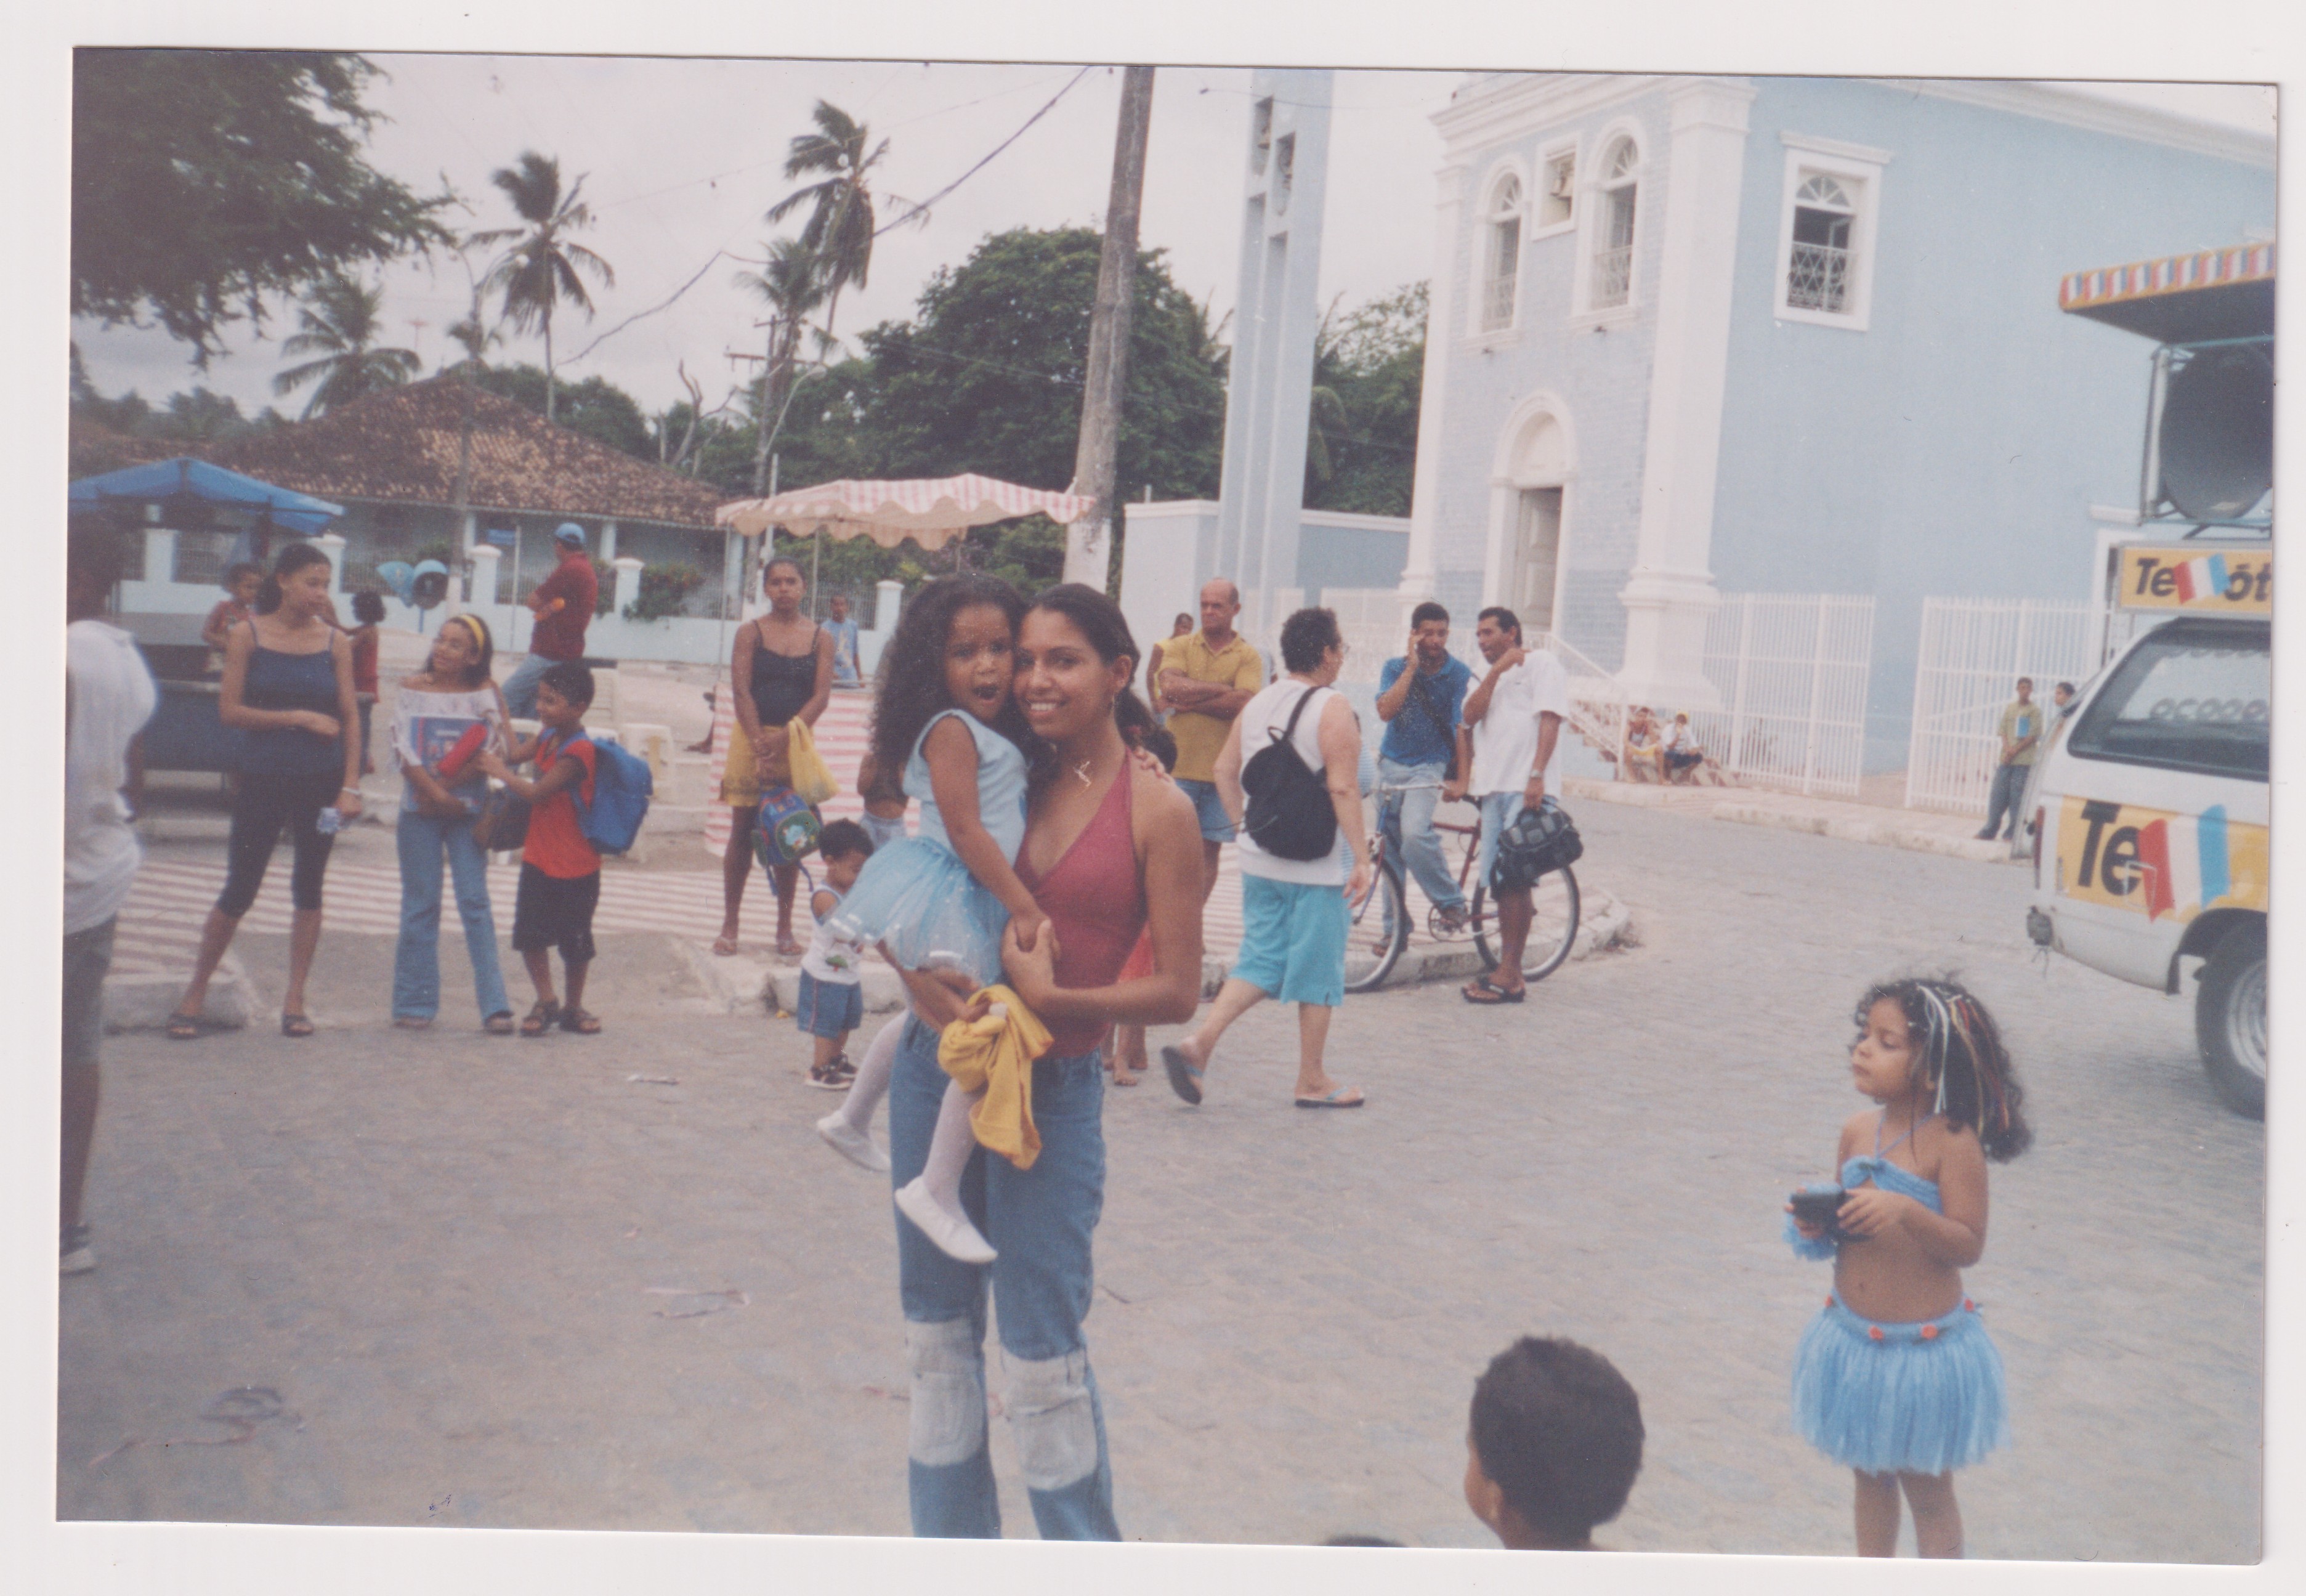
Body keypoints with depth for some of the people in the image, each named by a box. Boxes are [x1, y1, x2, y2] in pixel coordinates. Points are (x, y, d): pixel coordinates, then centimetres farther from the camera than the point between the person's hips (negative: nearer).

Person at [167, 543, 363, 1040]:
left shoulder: (336, 642, 3)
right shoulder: (247, 635, -1)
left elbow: (350, 717, 2)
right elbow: (230, 710, -6)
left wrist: (351, 785, -5)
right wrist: (298, 718, -13)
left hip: (320, 781, 2)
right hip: (262, 779, -2)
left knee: (309, 888, 7)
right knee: (240, 890, 2)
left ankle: (294, 1000, 15)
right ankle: (194, 995, 16)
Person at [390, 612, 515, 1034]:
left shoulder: (486, 694, 1)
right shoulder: (411, 688, 4)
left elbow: (501, 749, -8)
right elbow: (404, 747, -4)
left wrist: (447, 784, -13)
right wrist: (435, 792, -14)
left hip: (469, 809, -1)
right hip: (419, 809, 1)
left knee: (475, 901, -3)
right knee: (420, 905, 5)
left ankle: (495, 1005, -2)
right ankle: (415, 1003, 12)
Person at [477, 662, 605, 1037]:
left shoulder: (579, 752, -21)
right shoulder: (548, 736, 6)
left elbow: (537, 792, -23)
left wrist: (500, 770, -14)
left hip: (575, 865, -7)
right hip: (539, 858, 7)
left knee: (575, 941, 7)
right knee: (529, 935, 7)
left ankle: (573, 1009, 24)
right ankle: (546, 1003, 23)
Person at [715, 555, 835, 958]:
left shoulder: (821, 638, 4)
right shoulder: (751, 633, 2)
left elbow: (821, 696, -4)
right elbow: (741, 691, -7)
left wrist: (784, 737, -17)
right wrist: (759, 744, -17)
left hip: (796, 743, 1)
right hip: (751, 738, -1)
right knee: (742, 832, 2)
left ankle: (785, 928, 14)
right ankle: (729, 925, 9)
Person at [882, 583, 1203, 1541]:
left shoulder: (1157, 810, -8)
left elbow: (1176, 992, -10)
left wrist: (1048, 1000, -21)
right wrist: (922, 979, -11)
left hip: (1050, 1093, -5)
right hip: (937, 1065, 5)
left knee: (1042, 1351, 3)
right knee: (936, 1327, 15)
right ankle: (953, 1546, 32)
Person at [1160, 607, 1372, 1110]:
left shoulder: (1258, 703, 9)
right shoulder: (1333, 709, -12)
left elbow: (1225, 771, 12)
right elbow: (1343, 789, -19)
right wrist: (1362, 859, -17)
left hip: (1260, 859, 6)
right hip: (1317, 863, -6)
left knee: (1259, 960, 13)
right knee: (1317, 971, 5)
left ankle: (1198, 1043, -3)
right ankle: (1312, 1082, 14)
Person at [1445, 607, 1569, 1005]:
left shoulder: (1542, 663, 3)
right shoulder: (1488, 677, 26)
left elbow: (1549, 719, -9)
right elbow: (1468, 719, 11)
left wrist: (1537, 776, -18)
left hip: (1524, 789, -7)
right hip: (1492, 788, 7)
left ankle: (1509, 975, -9)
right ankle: (1510, 974, 11)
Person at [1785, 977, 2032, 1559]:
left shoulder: (1954, 1144, -18)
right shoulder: (1857, 1131, -1)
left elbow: (1967, 1244, -21)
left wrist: (1905, 1211, -34)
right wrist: (1817, 1226, -9)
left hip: (1924, 1345, -6)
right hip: (1853, 1337, 6)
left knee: (1926, 1488, 11)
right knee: (1871, 1476, 21)